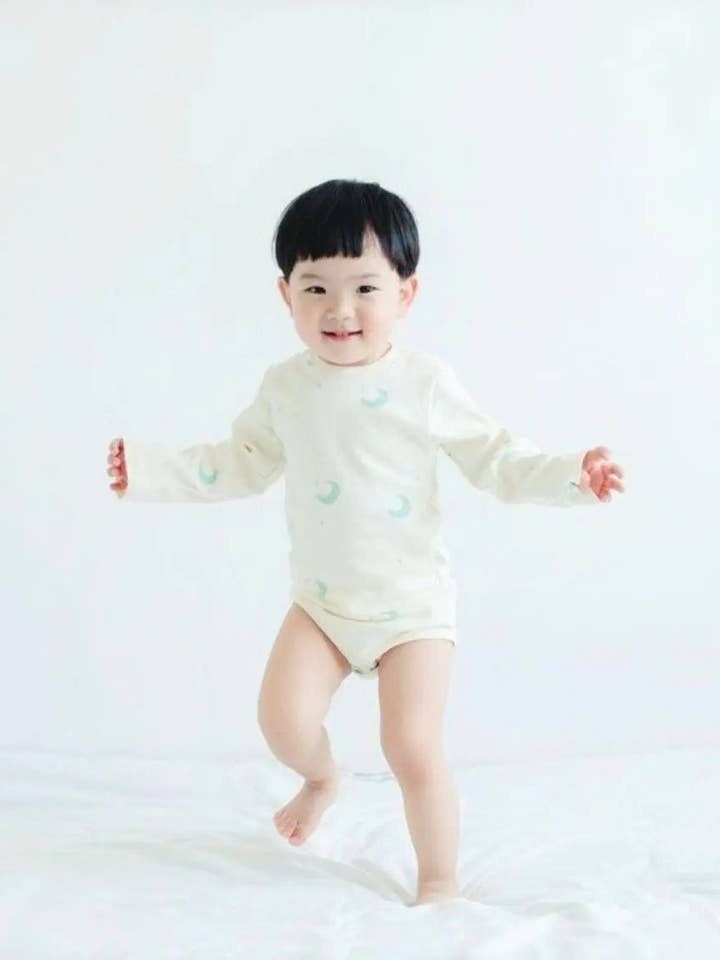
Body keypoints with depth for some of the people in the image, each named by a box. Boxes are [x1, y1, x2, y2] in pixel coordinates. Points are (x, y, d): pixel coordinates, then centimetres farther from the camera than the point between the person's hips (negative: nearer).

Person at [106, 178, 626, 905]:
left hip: (411, 603, -3)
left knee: (413, 748, -8)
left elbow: (496, 462, -5)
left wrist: (570, 476, -20)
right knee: (283, 717, -12)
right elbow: (242, 464, 11)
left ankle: (440, 880, 18)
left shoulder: (425, 385, -12)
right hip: (319, 600, 3)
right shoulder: (284, 388, -2)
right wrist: (152, 470, 4)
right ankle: (321, 778, 26)